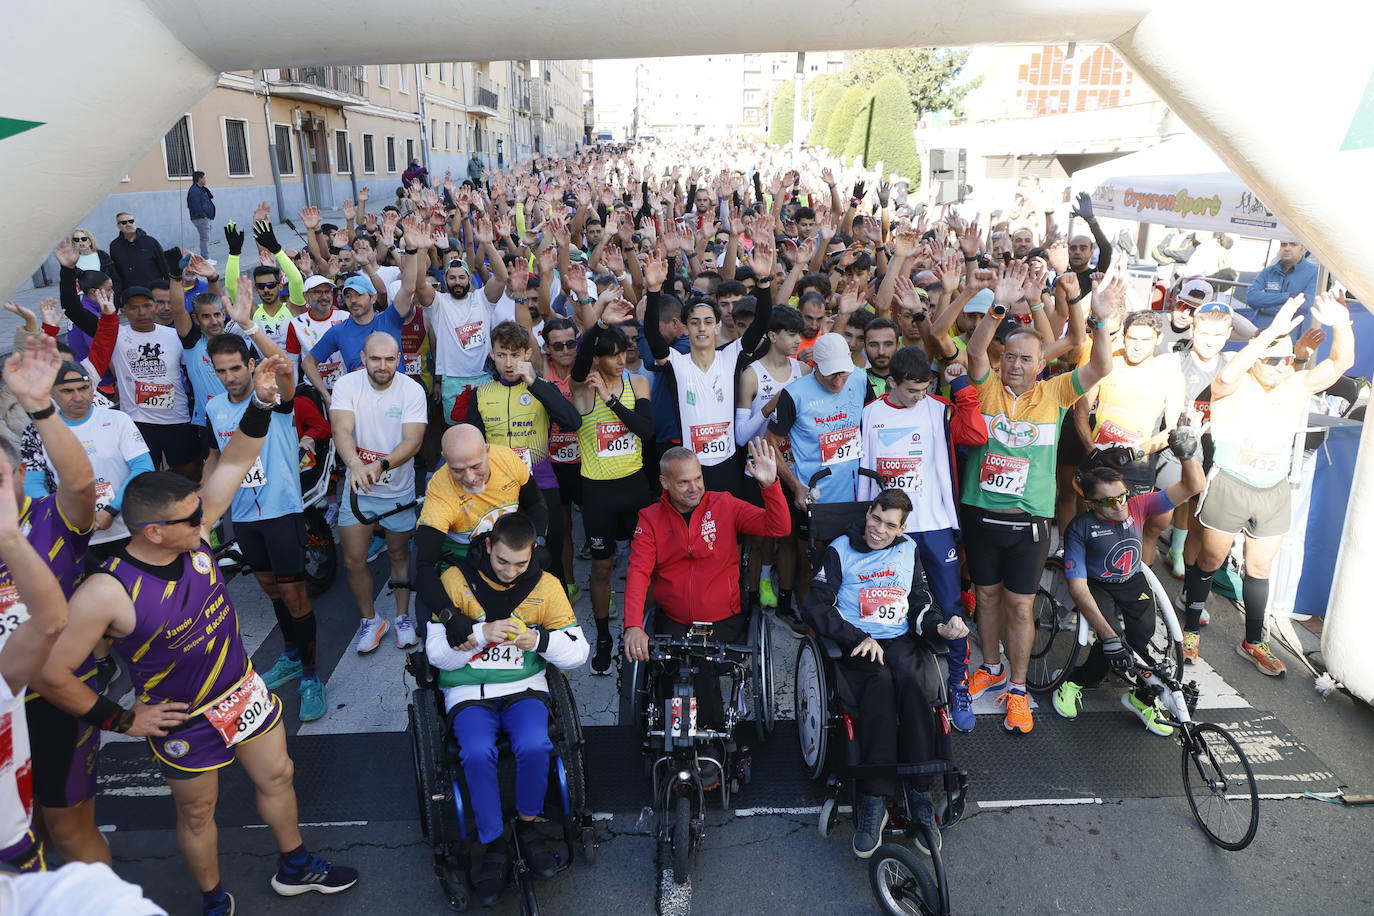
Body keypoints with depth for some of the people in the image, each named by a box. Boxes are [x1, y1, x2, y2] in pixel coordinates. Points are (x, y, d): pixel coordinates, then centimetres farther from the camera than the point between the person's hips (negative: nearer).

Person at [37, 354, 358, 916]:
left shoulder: (194, 535, -16)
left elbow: (234, 463, -15)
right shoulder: (108, 592, -30)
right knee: (197, 812, 19)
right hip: (183, 721, -5)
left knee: (277, 777, 21)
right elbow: (52, 673, -22)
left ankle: (295, 868, 47)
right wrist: (119, 721, -13)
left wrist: (261, 401, -28)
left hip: (243, 690, 5)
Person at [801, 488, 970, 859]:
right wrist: (859, 638, -13)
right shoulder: (841, 550, 5)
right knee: (879, 682, -36)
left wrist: (941, 627, -3)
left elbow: (919, 603, 19)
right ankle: (874, 799, -36)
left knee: (908, 678, -33)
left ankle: (919, 791, -30)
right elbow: (815, 606, -4)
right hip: (856, 644, -2)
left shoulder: (909, 551, 17)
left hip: (900, 641, 3)